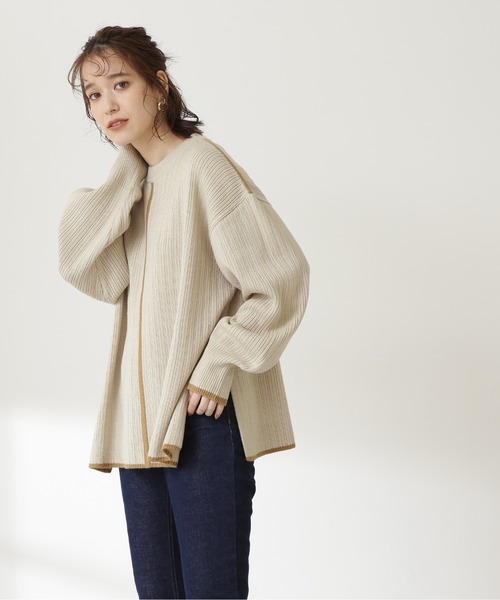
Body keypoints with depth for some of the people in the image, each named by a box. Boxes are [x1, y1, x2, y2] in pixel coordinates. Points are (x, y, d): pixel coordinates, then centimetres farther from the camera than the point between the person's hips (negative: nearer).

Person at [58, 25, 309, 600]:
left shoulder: (201, 164, -8)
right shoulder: (130, 184, 14)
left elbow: (283, 276, -13)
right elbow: (91, 274, -2)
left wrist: (220, 363, -15)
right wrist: (125, 173, -3)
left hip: (206, 414, -7)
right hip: (141, 422, 7)